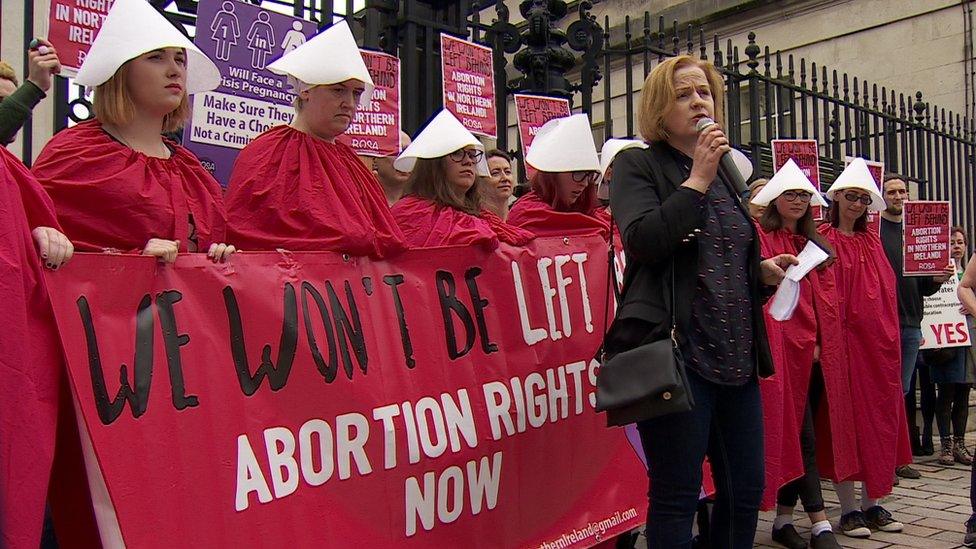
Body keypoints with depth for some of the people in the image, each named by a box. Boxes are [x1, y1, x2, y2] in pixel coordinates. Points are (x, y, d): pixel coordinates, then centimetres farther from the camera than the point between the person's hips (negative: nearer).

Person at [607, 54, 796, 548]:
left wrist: (764, 271, 7)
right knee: (676, 495, -1)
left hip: (736, 358, 7)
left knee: (746, 488, 12)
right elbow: (642, 241, -18)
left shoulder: (728, 172, 19)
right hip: (676, 354, -7)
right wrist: (697, 180, -12)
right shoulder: (637, 165, 0)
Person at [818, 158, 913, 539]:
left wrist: (891, 338, 10)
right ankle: (848, 508, 7)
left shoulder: (873, 242, 16)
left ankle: (872, 504, 18)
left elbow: (887, 290, 20)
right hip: (842, 339, -6)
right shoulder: (824, 239, -3)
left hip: (878, 341, 6)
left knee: (879, 419, 8)